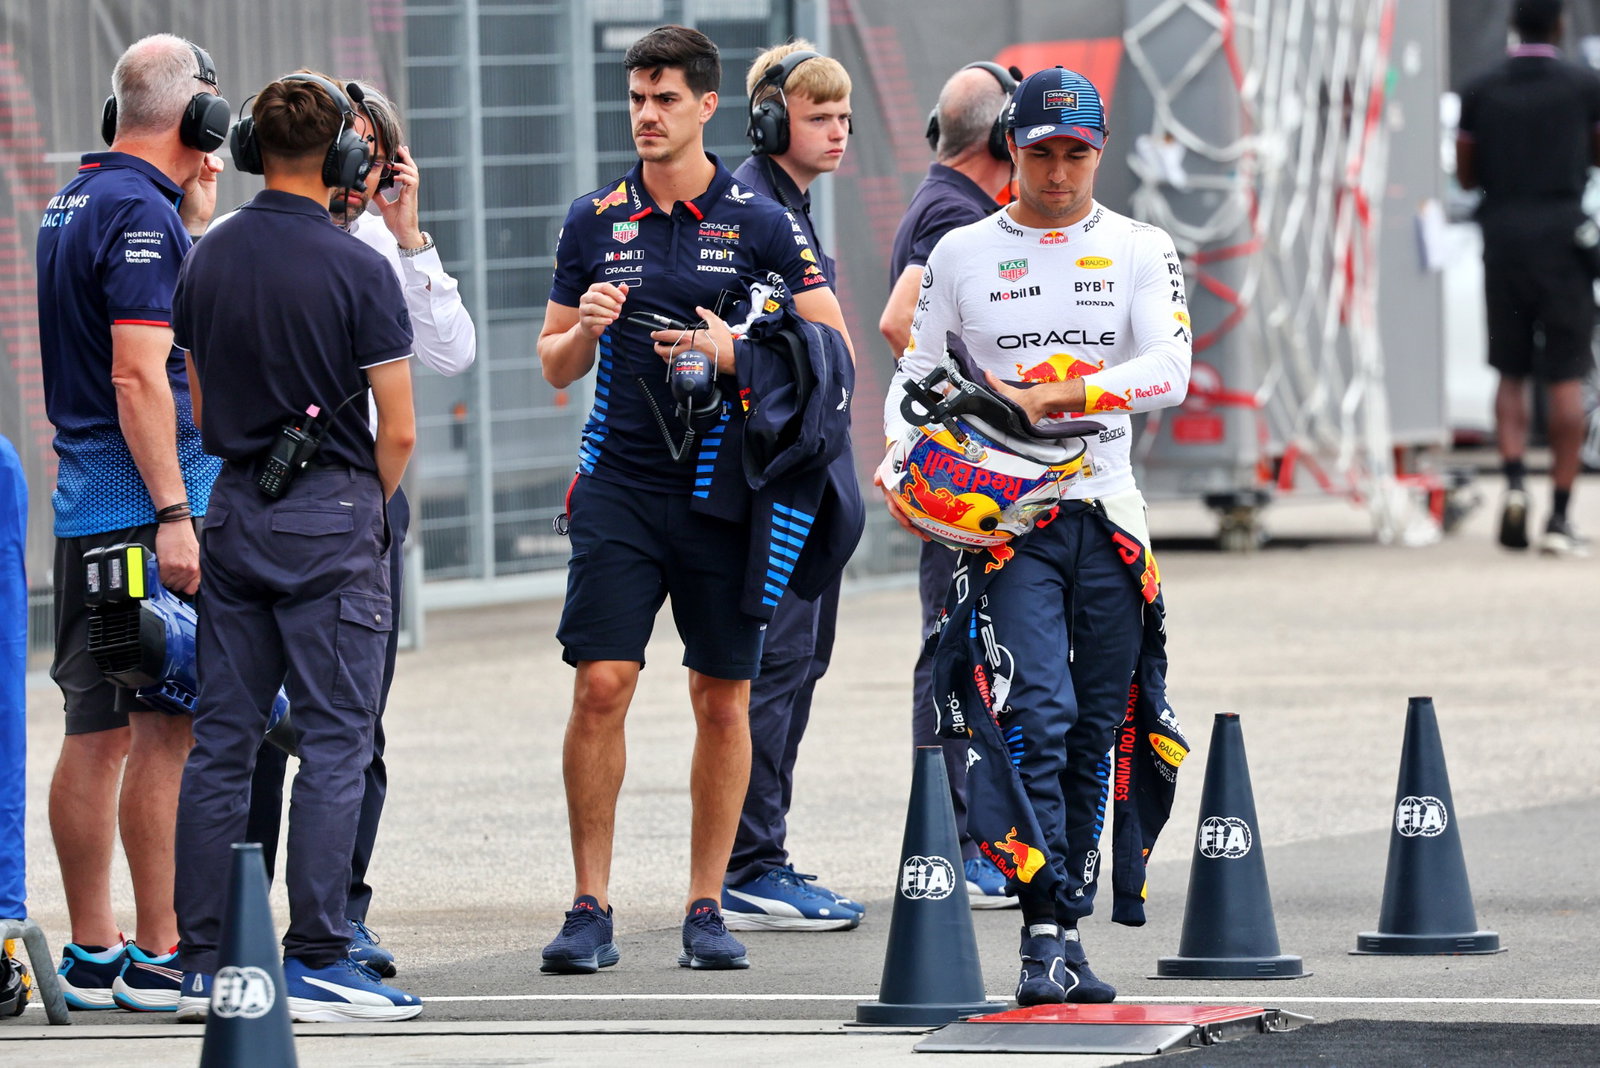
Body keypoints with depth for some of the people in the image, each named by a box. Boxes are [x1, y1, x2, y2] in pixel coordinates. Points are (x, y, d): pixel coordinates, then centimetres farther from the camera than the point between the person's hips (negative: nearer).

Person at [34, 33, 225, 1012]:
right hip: (147, 494, -9)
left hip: (85, 503, 9)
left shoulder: (73, 203, 16)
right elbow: (141, 376, -19)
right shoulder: (141, 212, -13)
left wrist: (196, 218, 23)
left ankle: (92, 957, 13)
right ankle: (156, 958, -7)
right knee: (168, 731, -7)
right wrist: (174, 515, -21)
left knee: (98, 734, 10)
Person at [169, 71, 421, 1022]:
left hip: (235, 510, 6)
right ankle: (318, 963, -8)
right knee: (336, 741, -4)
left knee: (222, 739, 7)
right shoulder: (358, 270, -12)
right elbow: (399, 430, -10)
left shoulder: (207, 261, 5)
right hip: (333, 515, -6)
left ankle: (203, 962, 7)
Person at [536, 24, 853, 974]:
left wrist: (737, 351, -14)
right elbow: (555, 367, 13)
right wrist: (585, 331, -9)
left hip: (725, 492, -1)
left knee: (724, 699, 3)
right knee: (602, 687, -8)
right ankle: (591, 910, -3)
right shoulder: (595, 221, 8)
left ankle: (707, 908, 12)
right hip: (620, 486, 1)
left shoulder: (759, 223, 1)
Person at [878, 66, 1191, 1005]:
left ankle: (1068, 928, 14)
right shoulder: (961, 255, 7)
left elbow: (1170, 369, -9)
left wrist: (1059, 395, -22)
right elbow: (916, 372, 9)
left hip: (1107, 515, 2)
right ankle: (1045, 936, -21)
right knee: (1038, 715, -17)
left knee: (1094, 735, 5)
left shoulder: (1140, 251, 5)